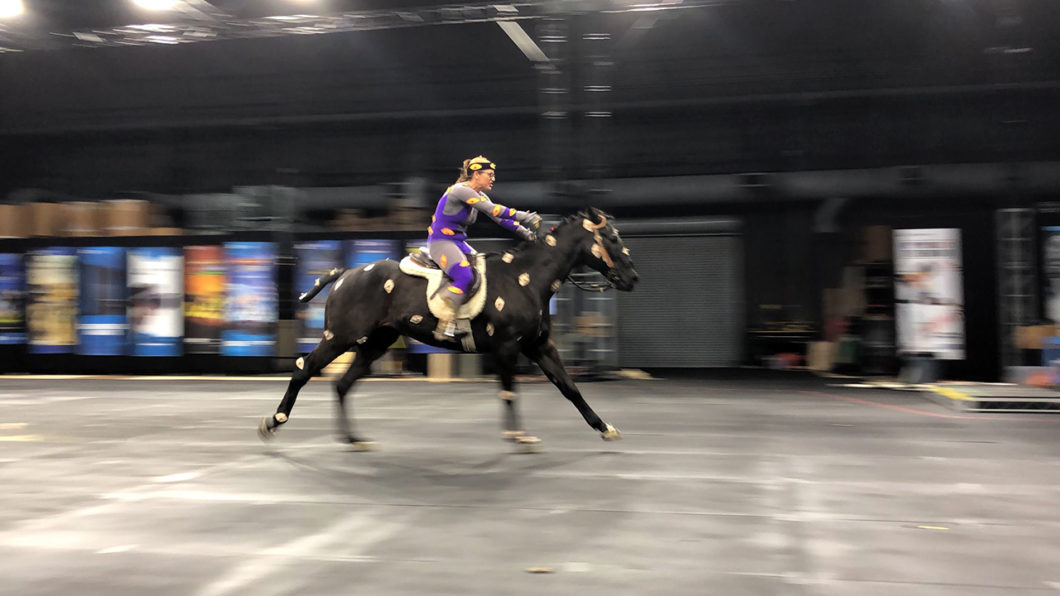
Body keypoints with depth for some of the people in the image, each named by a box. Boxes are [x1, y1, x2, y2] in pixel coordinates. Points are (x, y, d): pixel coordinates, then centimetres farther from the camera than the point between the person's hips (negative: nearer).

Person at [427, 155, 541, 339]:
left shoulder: (479, 196, 10)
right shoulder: (460, 190, -19)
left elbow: (499, 217, 4)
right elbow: (492, 210, -27)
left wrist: (524, 232, -10)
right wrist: (523, 216, -29)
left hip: (459, 242, 10)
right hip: (441, 242, -10)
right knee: (465, 277, -29)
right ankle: (445, 327, -26)